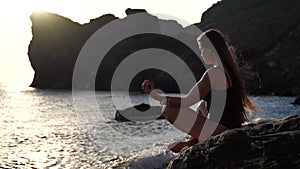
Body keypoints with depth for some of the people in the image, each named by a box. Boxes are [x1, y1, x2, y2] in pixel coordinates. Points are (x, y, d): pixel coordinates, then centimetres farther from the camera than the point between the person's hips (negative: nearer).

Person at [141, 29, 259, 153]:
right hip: (233, 128, 9)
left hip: (219, 130, -9)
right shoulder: (230, 69, 12)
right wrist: (204, 104, 7)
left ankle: (195, 141, 2)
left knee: (168, 110, -8)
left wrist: (159, 97, -6)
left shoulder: (214, 73, -17)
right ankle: (195, 140, 17)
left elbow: (187, 101, -15)